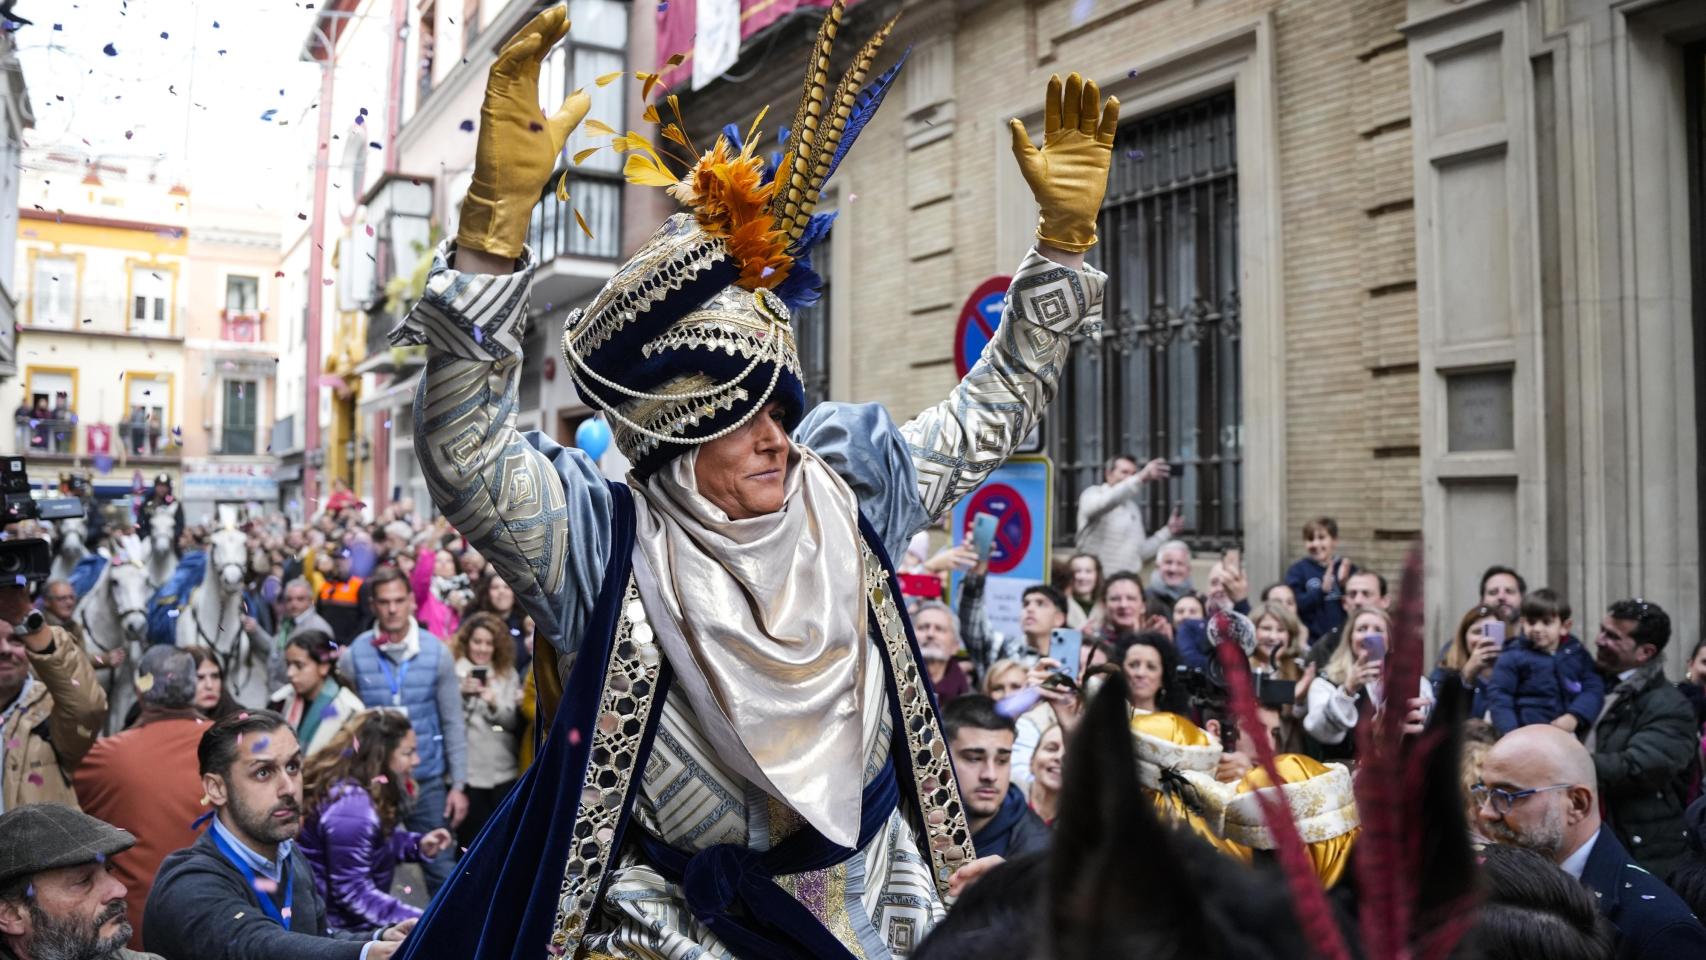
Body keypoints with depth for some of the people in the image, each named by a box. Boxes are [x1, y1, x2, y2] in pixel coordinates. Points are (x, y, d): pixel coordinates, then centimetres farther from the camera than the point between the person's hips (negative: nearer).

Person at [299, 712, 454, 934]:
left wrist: (417, 845, 2)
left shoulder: (367, 790, 2)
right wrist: (417, 920, -28)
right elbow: (353, 892, -25)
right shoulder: (351, 809, -25)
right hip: (338, 926, -9)